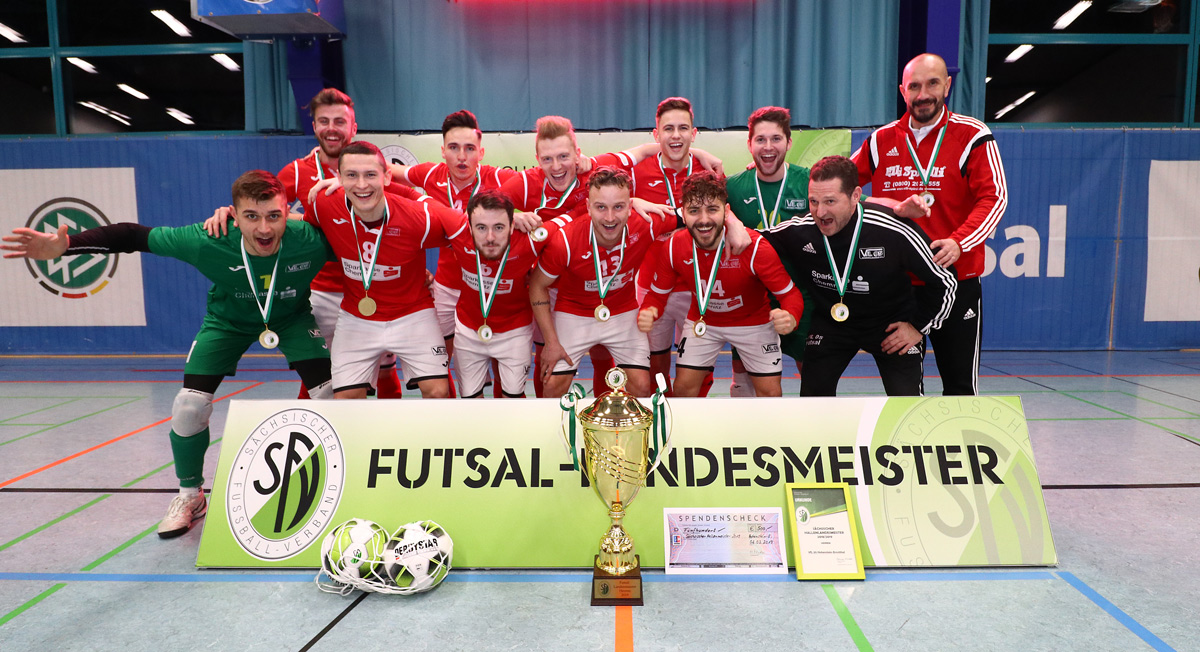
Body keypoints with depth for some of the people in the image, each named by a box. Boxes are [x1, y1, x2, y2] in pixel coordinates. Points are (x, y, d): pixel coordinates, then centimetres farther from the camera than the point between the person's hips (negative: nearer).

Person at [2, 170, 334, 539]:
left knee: (329, 394, -17)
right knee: (189, 406, -10)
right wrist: (65, 246, -30)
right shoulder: (207, 242, -34)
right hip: (229, 318, 1)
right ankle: (190, 496, 19)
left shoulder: (309, 240, -37)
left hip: (292, 315, -1)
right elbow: (135, 236, -22)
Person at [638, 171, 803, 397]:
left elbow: (790, 293, -24)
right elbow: (657, 294, -9)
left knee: (770, 391, -1)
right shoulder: (673, 247, -21)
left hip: (754, 322, -1)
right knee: (684, 386, 0)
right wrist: (646, 314, -33)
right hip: (701, 321, 2)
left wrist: (790, 318, -49)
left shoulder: (755, 247, -30)